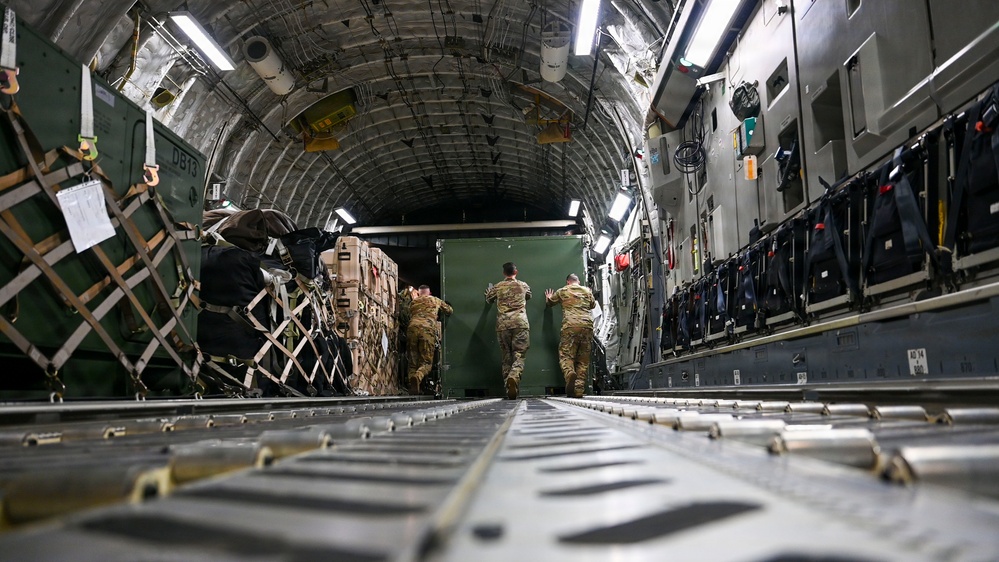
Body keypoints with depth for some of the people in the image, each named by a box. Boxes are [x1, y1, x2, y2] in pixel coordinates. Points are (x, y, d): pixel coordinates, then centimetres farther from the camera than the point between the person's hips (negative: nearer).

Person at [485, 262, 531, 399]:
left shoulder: (497, 287, 11)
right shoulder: (523, 285, 13)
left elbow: (488, 299, 31)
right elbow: (528, 296, 35)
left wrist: (489, 291, 52)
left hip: (502, 325, 1)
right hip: (520, 323, -1)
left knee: (507, 357, 8)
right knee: (519, 355, -4)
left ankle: (509, 390, 4)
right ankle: (514, 377, -34)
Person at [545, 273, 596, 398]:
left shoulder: (562, 291, 15)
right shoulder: (587, 291, 21)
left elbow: (549, 303, 31)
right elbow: (593, 305, 39)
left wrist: (548, 298, 54)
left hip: (570, 326, -2)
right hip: (587, 326, 3)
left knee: (565, 354, -4)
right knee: (583, 358, 5)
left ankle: (569, 373, -37)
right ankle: (579, 389, -2)